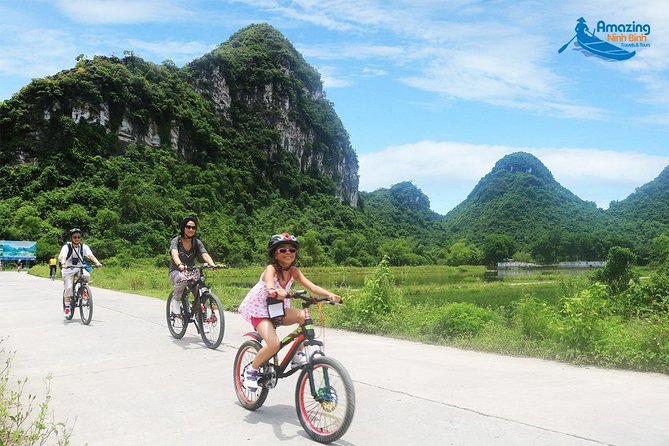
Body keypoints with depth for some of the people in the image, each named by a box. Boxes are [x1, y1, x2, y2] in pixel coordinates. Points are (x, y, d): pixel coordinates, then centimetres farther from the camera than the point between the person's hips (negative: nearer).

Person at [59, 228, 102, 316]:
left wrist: (97, 262, -42)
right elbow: (63, 256, -31)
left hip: (79, 269, 2)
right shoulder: (66, 247, -14)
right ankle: (67, 307, 4)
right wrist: (63, 264, -53)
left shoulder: (84, 247, -8)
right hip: (68, 270, -2)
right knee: (69, 288, -16)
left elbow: (90, 255, -23)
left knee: (87, 276, -29)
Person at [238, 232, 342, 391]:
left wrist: (330, 295, -34)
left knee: (305, 316, -22)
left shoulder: (294, 271, -5)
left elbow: (311, 286, -17)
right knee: (274, 344, -26)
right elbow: (269, 283, -44)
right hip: (259, 309, -5)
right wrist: (275, 291, -68)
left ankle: (298, 355, -4)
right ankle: (251, 370, 1)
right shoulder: (271, 269, -21)